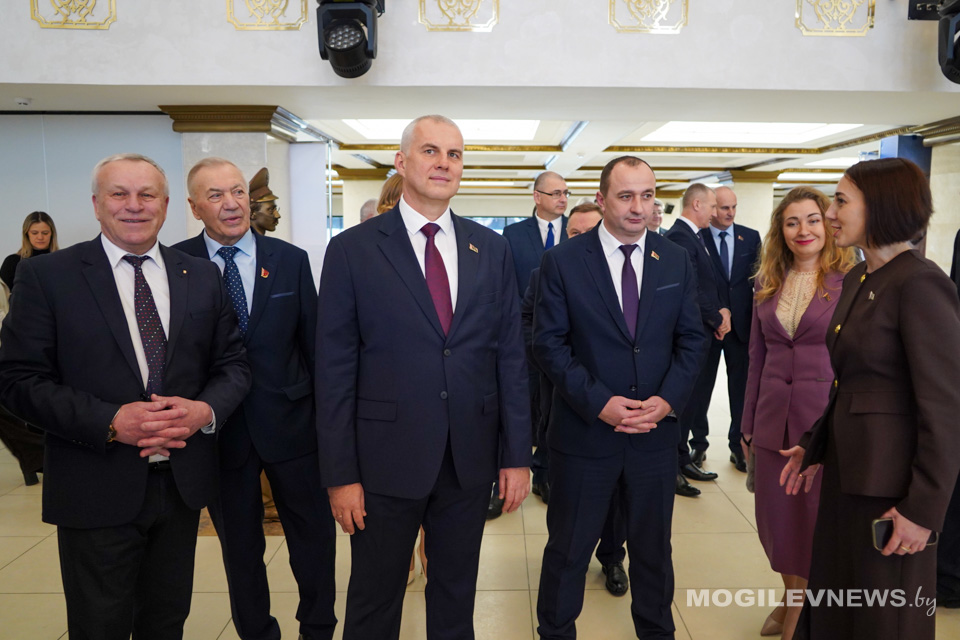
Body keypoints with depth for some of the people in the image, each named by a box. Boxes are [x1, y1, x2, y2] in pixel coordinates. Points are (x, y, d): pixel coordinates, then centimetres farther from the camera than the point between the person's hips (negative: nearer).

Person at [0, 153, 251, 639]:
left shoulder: (202, 276, 5)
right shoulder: (46, 276, -4)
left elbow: (232, 364, 6)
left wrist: (205, 410, -14)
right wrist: (111, 421, -20)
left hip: (183, 484, 3)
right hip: (97, 490, -3)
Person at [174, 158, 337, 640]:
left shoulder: (291, 260, 0)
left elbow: (313, 343, 2)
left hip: (290, 423, 1)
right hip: (218, 431, 0)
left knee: (315, 536, 12)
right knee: (239, 546, 17)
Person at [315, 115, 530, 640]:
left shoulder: (492, 249, 4)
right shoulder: (352, 250, -5)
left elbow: (510, 355, 4)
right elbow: (334, 370, -6)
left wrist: (517, 456, 3)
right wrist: (339, 475, -8)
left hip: (470, 459, 3)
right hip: (385, 459, -2)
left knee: (457, 596, 20)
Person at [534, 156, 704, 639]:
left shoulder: (676, 261, 3)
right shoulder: (562, 261, -8)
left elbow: (691, 339, 4)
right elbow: (549, 344, -9)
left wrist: (668, 399, -11)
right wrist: (598, 402, -17)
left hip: (656, 433, 3)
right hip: (585, 431, -3)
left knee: (653, 546, 20)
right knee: (568, 549, 13)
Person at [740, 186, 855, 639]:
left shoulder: (850, 280, -6)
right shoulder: (767, 283, 7)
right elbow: (757, 358, 9)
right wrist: (748, 425, 10)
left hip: (828, 416, -4)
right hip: (774, 418, 4)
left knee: (819, 515, 8)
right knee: (775, 514, 14)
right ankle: (791, 597, 38)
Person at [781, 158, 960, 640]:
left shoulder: (919, 283, -18)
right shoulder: (858, 278, 8)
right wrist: (815, 446, 14)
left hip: (890, 480, -8)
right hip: (846, 467, 8)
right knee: (833, 597, 21)